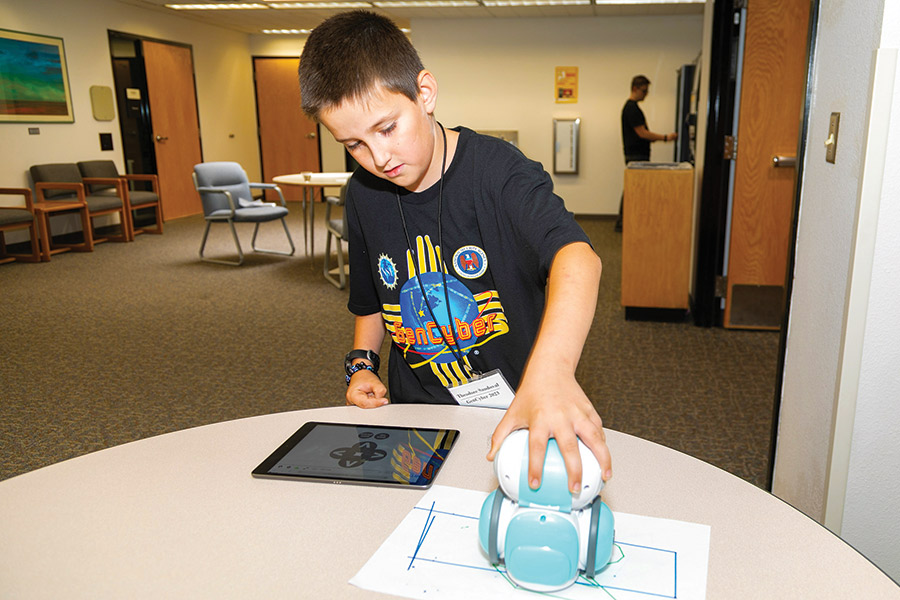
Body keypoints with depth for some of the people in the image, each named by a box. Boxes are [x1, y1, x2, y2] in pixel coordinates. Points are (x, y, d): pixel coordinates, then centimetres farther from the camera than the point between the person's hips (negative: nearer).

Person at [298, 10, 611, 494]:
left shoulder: (495, 168, -16)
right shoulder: (363, 196, 3)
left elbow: (577, 258, -35)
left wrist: (551, 371, -52)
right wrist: (362, 363, 3)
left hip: (514, 410, -4)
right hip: (415, 411, 4)